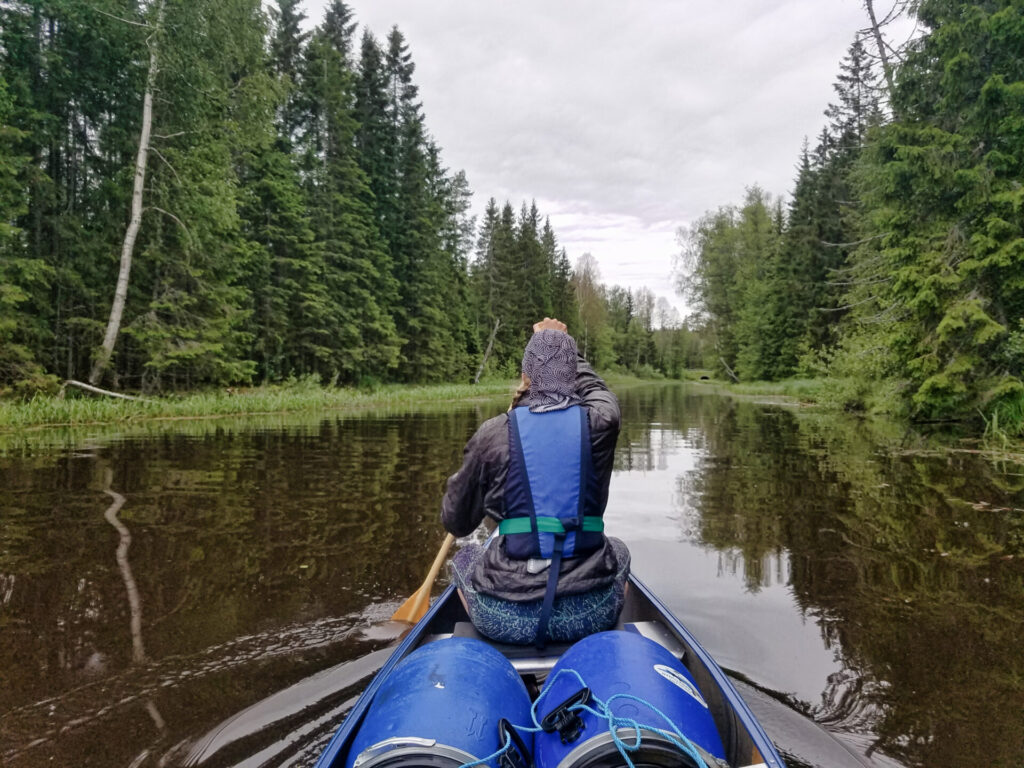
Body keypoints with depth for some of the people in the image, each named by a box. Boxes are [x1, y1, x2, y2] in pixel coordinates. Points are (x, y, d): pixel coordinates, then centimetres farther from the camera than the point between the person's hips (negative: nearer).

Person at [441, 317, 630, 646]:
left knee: (465, 558, 32)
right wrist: (565, 345, 36)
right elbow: (593, 386, 21)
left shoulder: (493, 434, -9)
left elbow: (456, 523, 2)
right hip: (590, 616, 2)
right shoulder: (600, 424, -6)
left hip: (506, 619, -1)